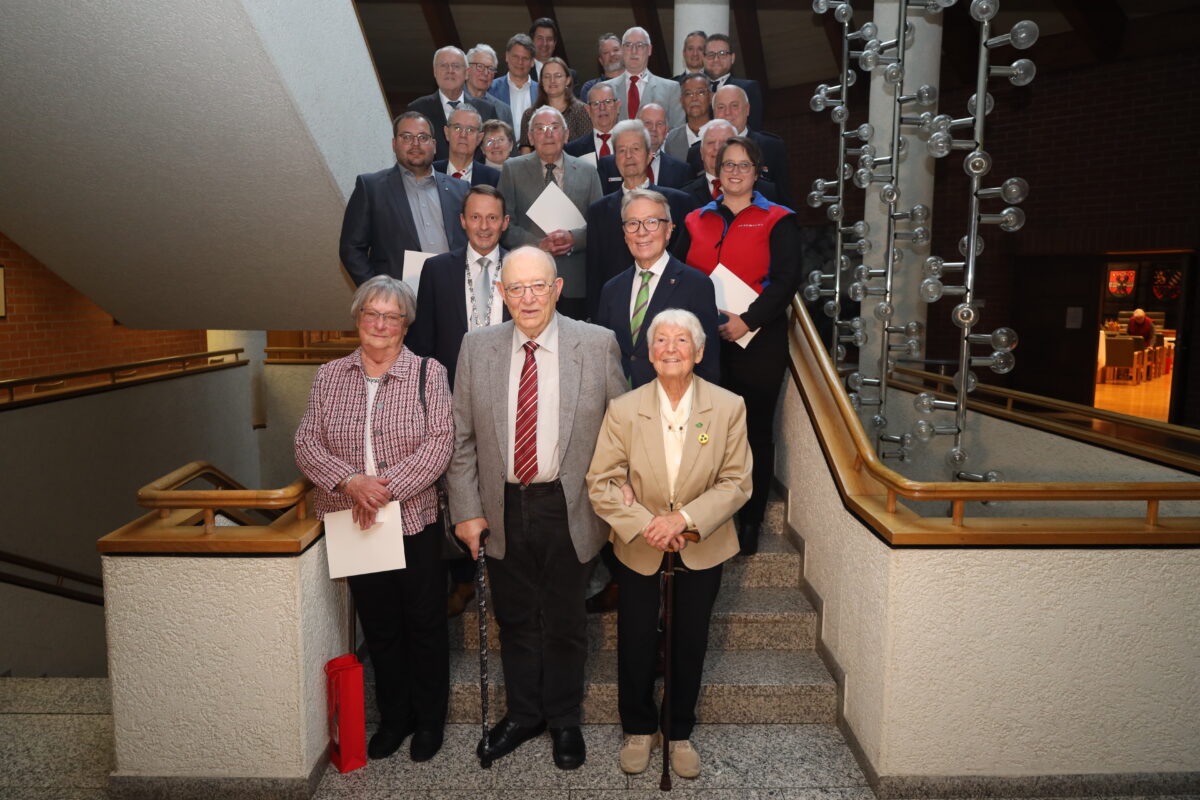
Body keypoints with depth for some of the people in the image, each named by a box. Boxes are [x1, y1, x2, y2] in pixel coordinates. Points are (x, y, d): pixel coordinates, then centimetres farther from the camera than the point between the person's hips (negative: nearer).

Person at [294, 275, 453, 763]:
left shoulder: (429, 374, -3)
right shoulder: (329, 376, 6)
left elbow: (439, 443, -11)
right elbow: (307, 443, 0)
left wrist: (386, 488, -20)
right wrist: (349, 481, -17)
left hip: (415, 522, -2)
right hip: (352, 524, 3)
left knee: (424, 624, 10)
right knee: (378, 627, 16)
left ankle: (429, 720, 30)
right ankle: (393, 718, 35)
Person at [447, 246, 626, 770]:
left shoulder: (598, 345, -7)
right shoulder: (477, 348, -1)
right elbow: (461, 438, 2)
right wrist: (466, 510, -1)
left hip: (568, 508, -2)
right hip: (503, 508, 2)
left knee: (564, 623, 15)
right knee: (514, 619, 18)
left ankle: (564, 720, 38)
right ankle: (522, 715, 41)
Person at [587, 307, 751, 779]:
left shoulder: (728, 407, -11)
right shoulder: (623, 409, -12)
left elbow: (736, 482, -11)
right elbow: (602, 483, -11)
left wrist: (684, 518, -22)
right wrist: (645, 524, -22)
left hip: (702, 548, 1)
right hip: (638, 549, 0)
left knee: (690, 645, 16)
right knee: (635, 645, 12)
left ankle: (680, 733, 39)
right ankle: (639, 730, 38)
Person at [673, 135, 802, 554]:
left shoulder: (778, 220, 2)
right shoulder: (696, 221, 13)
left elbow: (786, 280, -8)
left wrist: (746, 321, -18)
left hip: (757, 341, -3)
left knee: (755, 430, 5)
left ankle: (751, 522, 19)